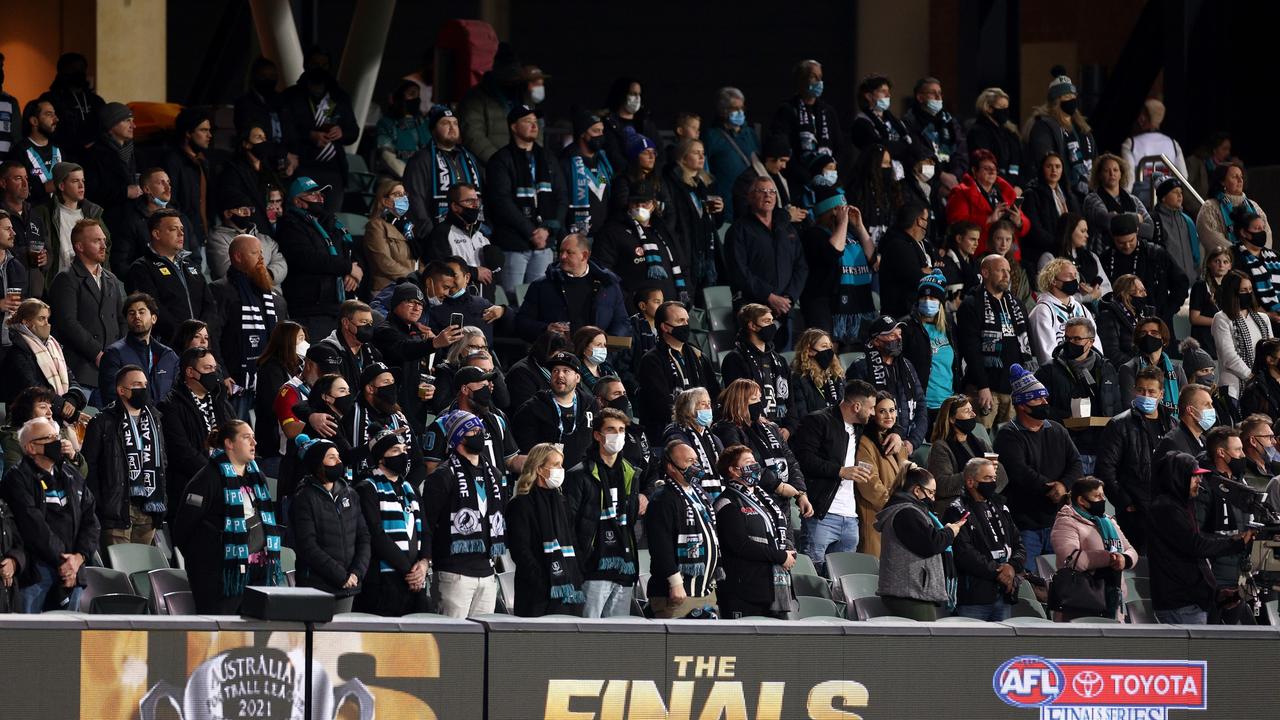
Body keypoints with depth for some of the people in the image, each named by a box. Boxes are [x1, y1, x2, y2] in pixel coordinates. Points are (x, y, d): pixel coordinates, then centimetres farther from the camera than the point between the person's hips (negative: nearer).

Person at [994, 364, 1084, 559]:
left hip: (1056, 520, 6)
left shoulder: (1058, 431, 15)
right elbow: (1020, 473, -17)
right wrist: (1051, 488, -13)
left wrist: (1064, 485, -13)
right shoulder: (1009, 435, -5)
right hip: (1025, 522, -6)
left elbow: (1076, 464, 8)